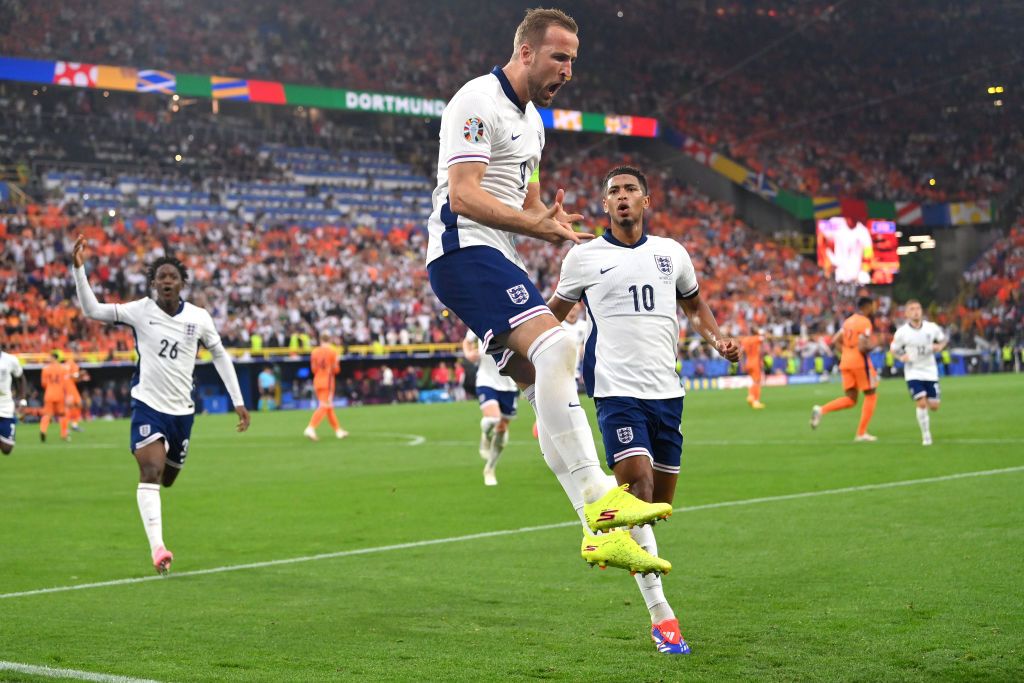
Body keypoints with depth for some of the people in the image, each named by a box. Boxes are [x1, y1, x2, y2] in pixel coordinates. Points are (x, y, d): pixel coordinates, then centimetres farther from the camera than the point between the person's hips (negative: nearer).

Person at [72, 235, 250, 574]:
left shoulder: (199, 318, -1)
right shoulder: (140, 311, -7)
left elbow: (220, 355, 12)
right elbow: (92, 310, -13)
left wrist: (238, 401, 10)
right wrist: (79, 269, -25)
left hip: (182, 410, 4)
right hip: (148, 406, -3)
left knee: (167, 479, 16)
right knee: (151, 473, -22)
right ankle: (157, 547, -25)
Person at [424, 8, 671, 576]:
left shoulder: (531, 118, 22)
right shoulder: (478, 101, -9)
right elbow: (464, 195, -18)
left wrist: (549, 220, 6)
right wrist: (537, 224, -24)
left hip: (499, 262, 10)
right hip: (464, 252, -10)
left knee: (548, 389, 3)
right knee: (555, 346, -27)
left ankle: (603, 533, 1)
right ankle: (600, 499, -32)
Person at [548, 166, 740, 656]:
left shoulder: (670, 252, 11)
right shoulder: (584, 256, 3)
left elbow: (694, 304, 25)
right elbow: (554, 313, 14)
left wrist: (717, 339, 7)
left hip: (666, 390, 4)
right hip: (617, 390, -4)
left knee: (661, 499, 6)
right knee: (639, 486, -18)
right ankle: (660, 615, -16)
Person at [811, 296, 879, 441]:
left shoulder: (848, 321, 13)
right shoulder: (865, 322, -12)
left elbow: (836, 342, 15)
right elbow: (862, 347, -21)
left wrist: (846, 353, 15)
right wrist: (870, 347, -2)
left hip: (846, 362, 7)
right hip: (860, 362, -7)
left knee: (850, 399, 11)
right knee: (871, 395, 8)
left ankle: (821, 410, -12)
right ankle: (861, 433, 5)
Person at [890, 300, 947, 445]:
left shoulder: (931, 327, -5)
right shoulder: (902, 332, -9)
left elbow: (943, 339, 12)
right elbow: (893, 349, 4)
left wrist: (939, 347, -10)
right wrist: (901, 357, -17)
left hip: (930, 372, 2)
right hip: (913, 372, -2)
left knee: (934, 406, 3)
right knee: (922, 403, -16)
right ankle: (926, 436, -2)